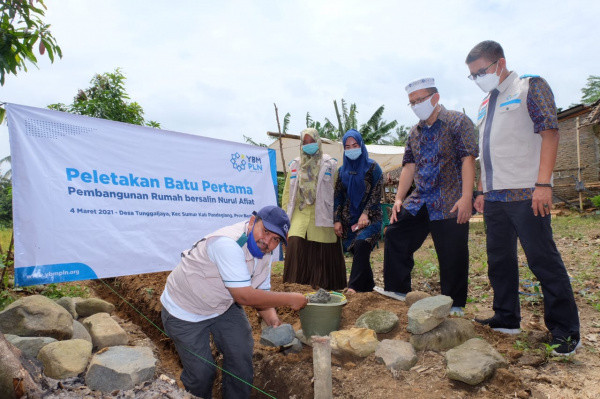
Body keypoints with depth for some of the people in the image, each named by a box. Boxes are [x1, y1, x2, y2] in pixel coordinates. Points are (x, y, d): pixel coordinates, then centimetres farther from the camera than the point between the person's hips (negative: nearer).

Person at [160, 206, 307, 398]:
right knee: (201, 373, -2)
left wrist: (273, 320, -20)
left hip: (224, 306, 7)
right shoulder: (228, 244, -35)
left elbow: (261, 293, 0)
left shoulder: (264, 255, -6)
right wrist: (290, 299, -28)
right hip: (184, 312, -7)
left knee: (241, 354, 1)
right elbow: (244, 296, -35)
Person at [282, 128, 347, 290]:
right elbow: (287, 192, 16)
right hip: (300, 214, 2)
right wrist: (286, 214, 10)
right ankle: (295, 285, 1)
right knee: (294, 245, -13)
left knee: (324, 253, -1)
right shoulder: (295, 165, 15)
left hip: (322, 215, -2)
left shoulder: (329, 164, 5)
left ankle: (324, 286, 16)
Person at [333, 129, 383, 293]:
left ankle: (355, 286, -21)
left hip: (369, 218, -4)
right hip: (349, 218, 5)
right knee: (357, 251, 3)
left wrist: (366, 213, -16)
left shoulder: (372, 167, 0)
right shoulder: (343, 170, 13)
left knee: (361, 245, -25)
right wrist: (337, 220, 3)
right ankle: (368, 285, 17)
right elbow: (338, 196, 11)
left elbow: (376, 193, -6)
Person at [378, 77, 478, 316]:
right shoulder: (415, 132, 15)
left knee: (452, 256, -2)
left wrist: (466, 197, -22)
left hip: (450, 204, -6)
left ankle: (454, 305, 14)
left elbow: (468, 160, -13)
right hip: (419, 201, 7)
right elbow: (409, 166, 14)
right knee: (395, 235, 5)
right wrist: (399, 198, 5)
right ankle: (397, 289, 18)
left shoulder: (457, 122, -4)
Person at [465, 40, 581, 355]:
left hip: (525, 193, -7)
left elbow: (549, 132, -10)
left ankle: (565, 331, 9)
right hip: (494, 197, 7)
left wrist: (543, 184, -19)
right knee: (499, 259, 11)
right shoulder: (486, 104, 20)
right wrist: (482, 190, 16)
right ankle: (506, 319, 24)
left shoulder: (530, 87, 0)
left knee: (543, 260, -3)